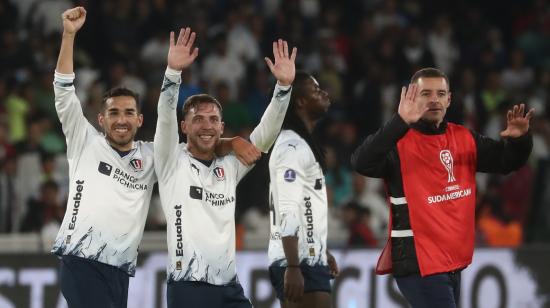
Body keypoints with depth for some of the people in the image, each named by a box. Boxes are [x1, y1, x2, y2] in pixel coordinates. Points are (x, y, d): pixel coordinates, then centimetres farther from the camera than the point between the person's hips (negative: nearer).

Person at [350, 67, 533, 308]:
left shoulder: (464, 139, 9)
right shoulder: (399, 143, -12)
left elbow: (507, 160, 14)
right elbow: (362, 163, -29)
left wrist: (519, 139, -9)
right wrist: (400, 123, -41)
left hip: (455, 262, 8)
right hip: (419, 263, -8)